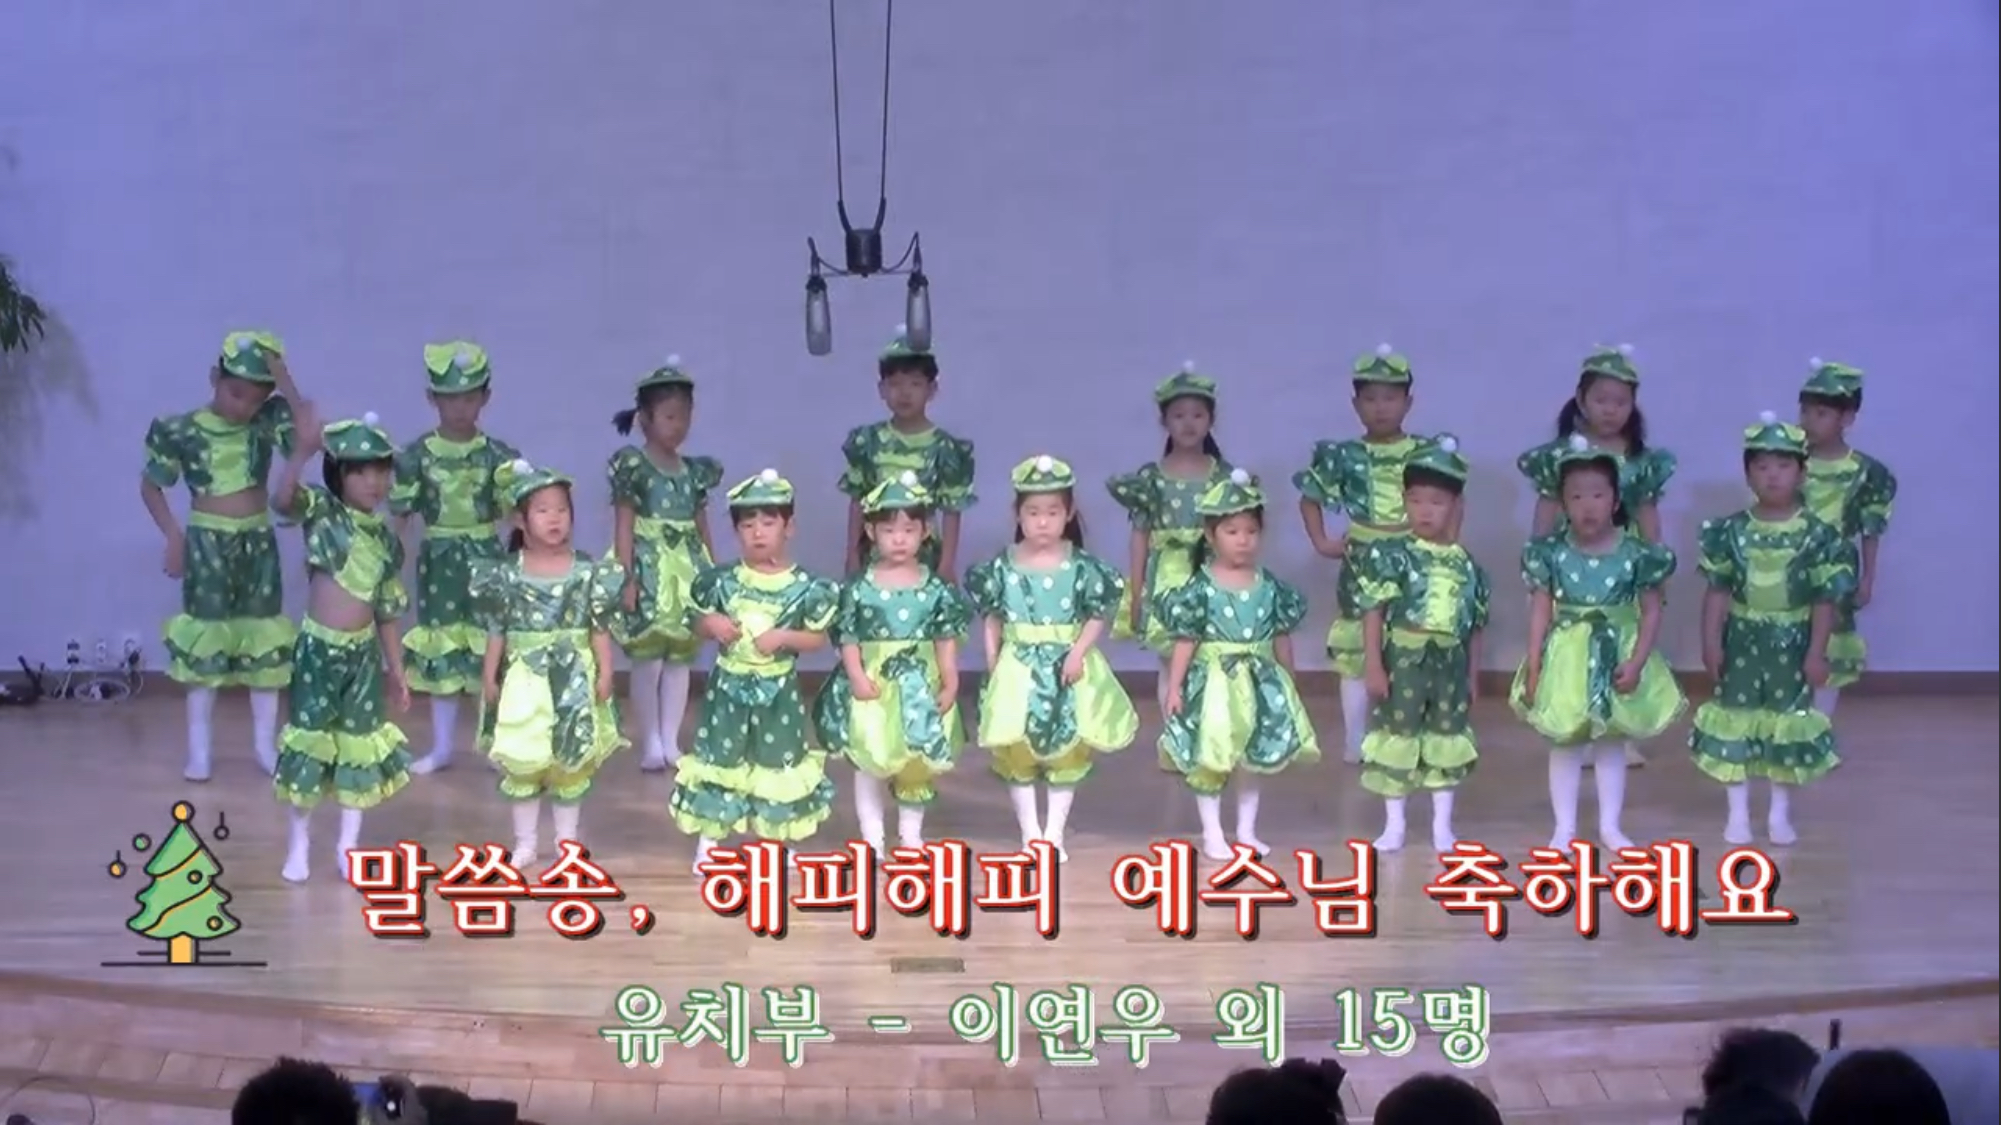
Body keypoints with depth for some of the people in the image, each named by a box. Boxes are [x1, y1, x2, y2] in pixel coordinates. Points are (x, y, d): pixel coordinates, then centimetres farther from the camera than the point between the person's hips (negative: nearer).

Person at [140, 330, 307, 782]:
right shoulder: (181, 430, -10)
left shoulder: (268, 421, -5)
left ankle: (265, 742, 19)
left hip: (257, 541, 2)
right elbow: (150, 486, 0)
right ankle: (199, 746, 12)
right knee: (205, 636, 3)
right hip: (206, 542, -2)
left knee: (263, 636, 7)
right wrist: (174, 536, -9)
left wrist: (285, 383, -24)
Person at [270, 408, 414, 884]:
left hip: (362, 652, 4)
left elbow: (388, 611, 10)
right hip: (318, 647, -4)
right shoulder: (322, 512, -8)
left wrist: (396, 670, 10)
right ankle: (299, 844, 19)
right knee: (309, 741, 4)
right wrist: (305, 450, -43)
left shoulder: (385, 538, 4)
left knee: (361, 746, 9)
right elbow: (282, 500, -31)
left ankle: (348, 846, 22)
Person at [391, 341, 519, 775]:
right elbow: (400, 516, 0)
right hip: (438, 557, 1)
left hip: (485, 554, -1)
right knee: (440, 649, 8)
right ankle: (441, 747, 18)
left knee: (490, 645, 0)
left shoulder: (498, 455, -4)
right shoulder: (416, 455, -3)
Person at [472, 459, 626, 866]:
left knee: (572, 761, 7)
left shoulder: (588, 571, -3)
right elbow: (497, 631, 1)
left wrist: (604, 672, -5)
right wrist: (489, 677, 1)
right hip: (524, 676, 0)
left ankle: (567, 842, 19)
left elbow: (600, 628, -1)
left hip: (573, 676, 0)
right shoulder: (506, 574, -4)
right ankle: (524, 843, 17)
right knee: (521, 762, 5)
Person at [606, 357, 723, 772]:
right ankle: (651, 743, 7)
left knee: (680, 657, 7)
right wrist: (627, 577, -15)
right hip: (649, 567, -5)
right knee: (648, 659, -3)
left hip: (686, 568, 5)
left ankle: (671, 740, 14)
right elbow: (623, 527, -9)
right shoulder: (633, 466, -7)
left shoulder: (694, 470, 10)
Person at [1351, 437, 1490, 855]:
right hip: (1404, 660, -3)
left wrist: (1473, 675, 9)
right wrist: (1373, 664, -14)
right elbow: (1373, 613, -9)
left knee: (1448, 739, 9)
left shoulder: (1467, 565, 3)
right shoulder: (1391, 556, -7)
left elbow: (1475, 625, 8)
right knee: (1398, 735, 3)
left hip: (1450, 663, 3)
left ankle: (1442, 824, 20)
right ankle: (1394, 824, 13)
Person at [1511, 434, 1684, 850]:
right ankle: (1564, 828, 18)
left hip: (1617, 655, 0)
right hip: (1568, 655, 0)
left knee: (1613, 741, 12)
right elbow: (1541, 611, -5)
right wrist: (1533, 666, -7)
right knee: (1565, 742, 7)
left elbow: (1651, 611, -5)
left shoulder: (1637, 554, -10)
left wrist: (1636, 663, -13)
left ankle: (1610, 826, 24)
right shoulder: (1551, 553, -9)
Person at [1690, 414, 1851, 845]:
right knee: (1736, 719, 5)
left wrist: (1816, 652, -9)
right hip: (1742, 639, 1)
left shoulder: (1816, 535, -8)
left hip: (1791, 642, -1)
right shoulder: (1731, 531, -5)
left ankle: (1780, 813, 21)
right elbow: (1717, 591, -2)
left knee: (1788, 721, 8)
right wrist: (1711, 642, -6)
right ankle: (1738, 812, 16)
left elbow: (1824, 599, -7)